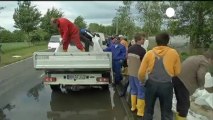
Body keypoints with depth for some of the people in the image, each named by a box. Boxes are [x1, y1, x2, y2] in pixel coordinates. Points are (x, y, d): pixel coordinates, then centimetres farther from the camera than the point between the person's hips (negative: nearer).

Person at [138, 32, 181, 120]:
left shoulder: (149, 53, -2)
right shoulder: (173, 53, -5)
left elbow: (141, 72, 0)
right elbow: (177, 72, 2)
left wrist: (143, 81, 20)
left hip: (151, 84, 1)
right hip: (166, 85, -1)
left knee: (148, 110, 18)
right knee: (166, 113, 14)